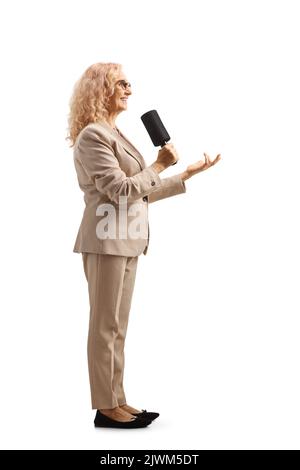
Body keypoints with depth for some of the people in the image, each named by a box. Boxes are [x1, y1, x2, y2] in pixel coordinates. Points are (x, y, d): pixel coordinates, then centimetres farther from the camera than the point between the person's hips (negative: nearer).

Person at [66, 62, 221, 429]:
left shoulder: (115, 134, 18)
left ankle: (116, 401, 20)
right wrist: (159, 164, -11)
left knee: (116, 326, 12)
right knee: (105, 326, -2)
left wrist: (187, 175, 17)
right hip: (107, 241, -9)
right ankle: (105, 408, 8)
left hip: (125, 241, 9)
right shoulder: (93, 136, -11)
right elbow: (121, 190, -18)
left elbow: (141, 191, 18)